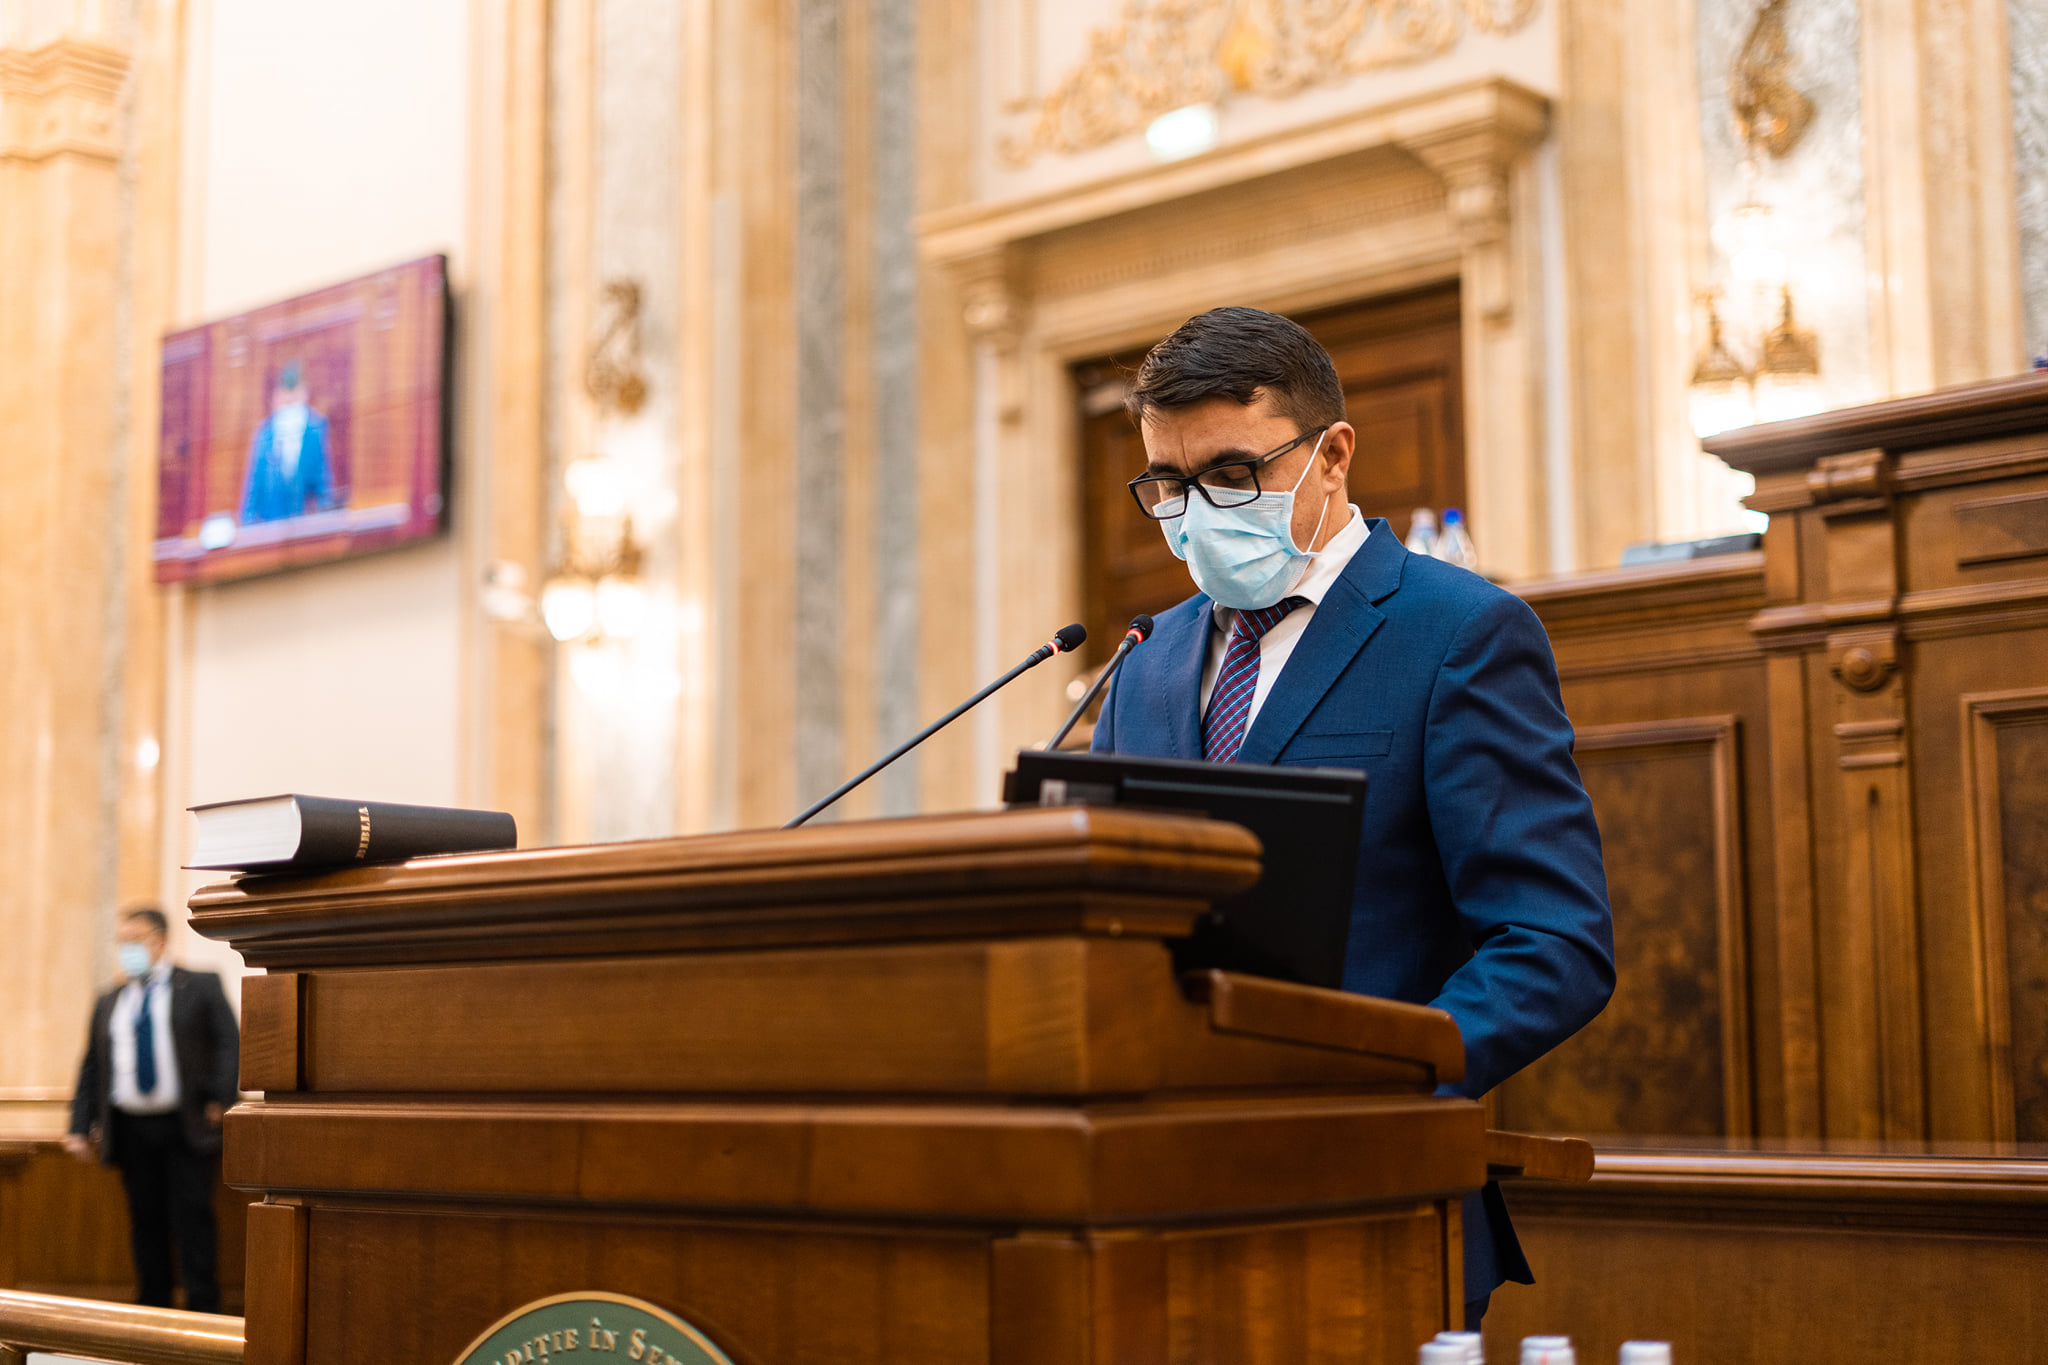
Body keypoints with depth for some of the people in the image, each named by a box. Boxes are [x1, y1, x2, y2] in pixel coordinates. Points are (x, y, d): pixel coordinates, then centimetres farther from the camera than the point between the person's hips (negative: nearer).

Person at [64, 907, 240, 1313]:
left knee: (192, 1215, -6)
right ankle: (154, 1310, 15)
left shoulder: (200, 987, 3)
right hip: (131, 1130, 4)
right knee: (146, 1220, 7)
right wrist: (80, 1127, 7)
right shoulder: (109, 1003, 16)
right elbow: (91, 1067, 16)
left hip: (186, 1128, -4)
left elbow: (230, 1043, -3)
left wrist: (220, 1101, -14)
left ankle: (203, 1308, -1)